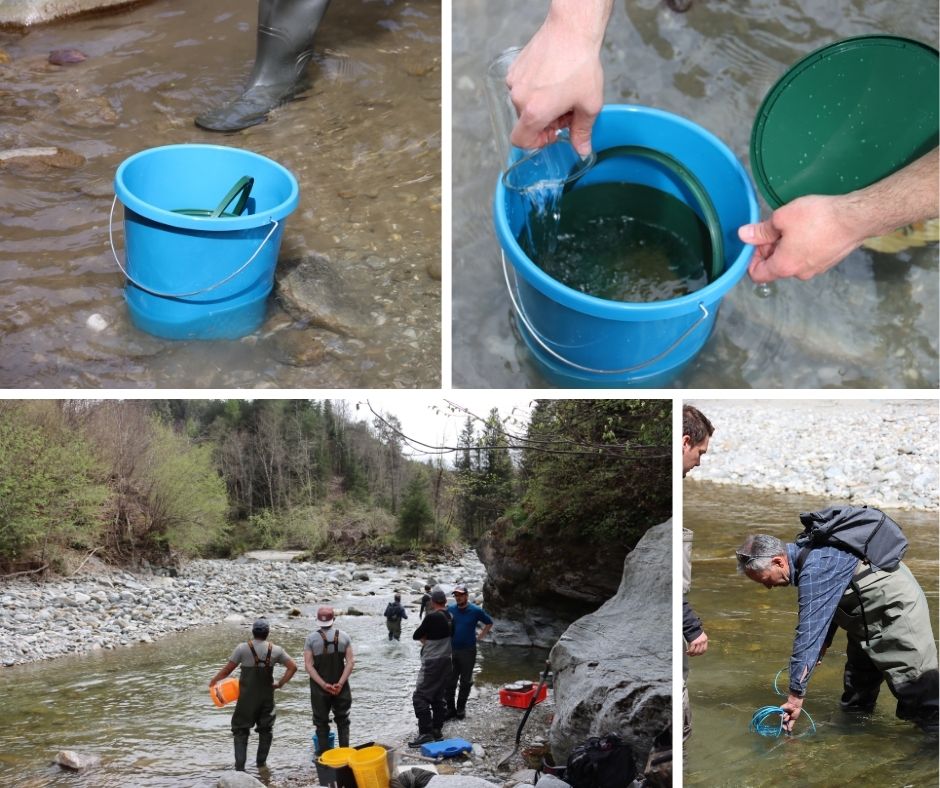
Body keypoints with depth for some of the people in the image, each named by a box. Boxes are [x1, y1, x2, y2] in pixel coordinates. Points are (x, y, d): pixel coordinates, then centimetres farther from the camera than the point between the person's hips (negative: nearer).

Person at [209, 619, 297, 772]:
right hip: (267, 696, 2)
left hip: (246, 698, -2)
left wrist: (214, 680, 9)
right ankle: (261, 761, 25)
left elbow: (227, 669, -7)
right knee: (266, 729, 19)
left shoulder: (243, 648, -11)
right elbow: (293, 667, -3)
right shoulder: (275, 650, -3)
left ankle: (240, 766, -1)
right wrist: (280, 683, 5)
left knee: (241, 730, 7)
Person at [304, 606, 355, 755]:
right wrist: (340, 683, -10)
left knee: (322, 723, 9)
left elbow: (308, 665, -12)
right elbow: (351, 662, -8)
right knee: (342, 720, 16)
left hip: (319, 687, -1)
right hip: (341, 687, 1)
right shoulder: (344, 636, -3)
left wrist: (323, 685, -13)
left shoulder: (311, 638, -7)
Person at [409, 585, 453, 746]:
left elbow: (416, 636, -10)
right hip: (446, 660, 8)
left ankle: (425, 733, -10)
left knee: (420, 697, -6)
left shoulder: (432, 617, -18)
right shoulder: (450, 617, 4)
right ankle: (437, 730, 18)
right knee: (439, 697, 14)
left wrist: (423, 635, 10)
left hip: (432, 662, -8)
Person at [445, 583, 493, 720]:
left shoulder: (475, 610, -7)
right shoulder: (450, 609, 0)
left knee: (465, 682, 7)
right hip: (451, 650, 2)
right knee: (449, 681, 2)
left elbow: (489, 623, 7)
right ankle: (450, 709, 10)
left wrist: (480, 636, 0)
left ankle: (461, 709, 18)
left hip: (468, 651, -2)